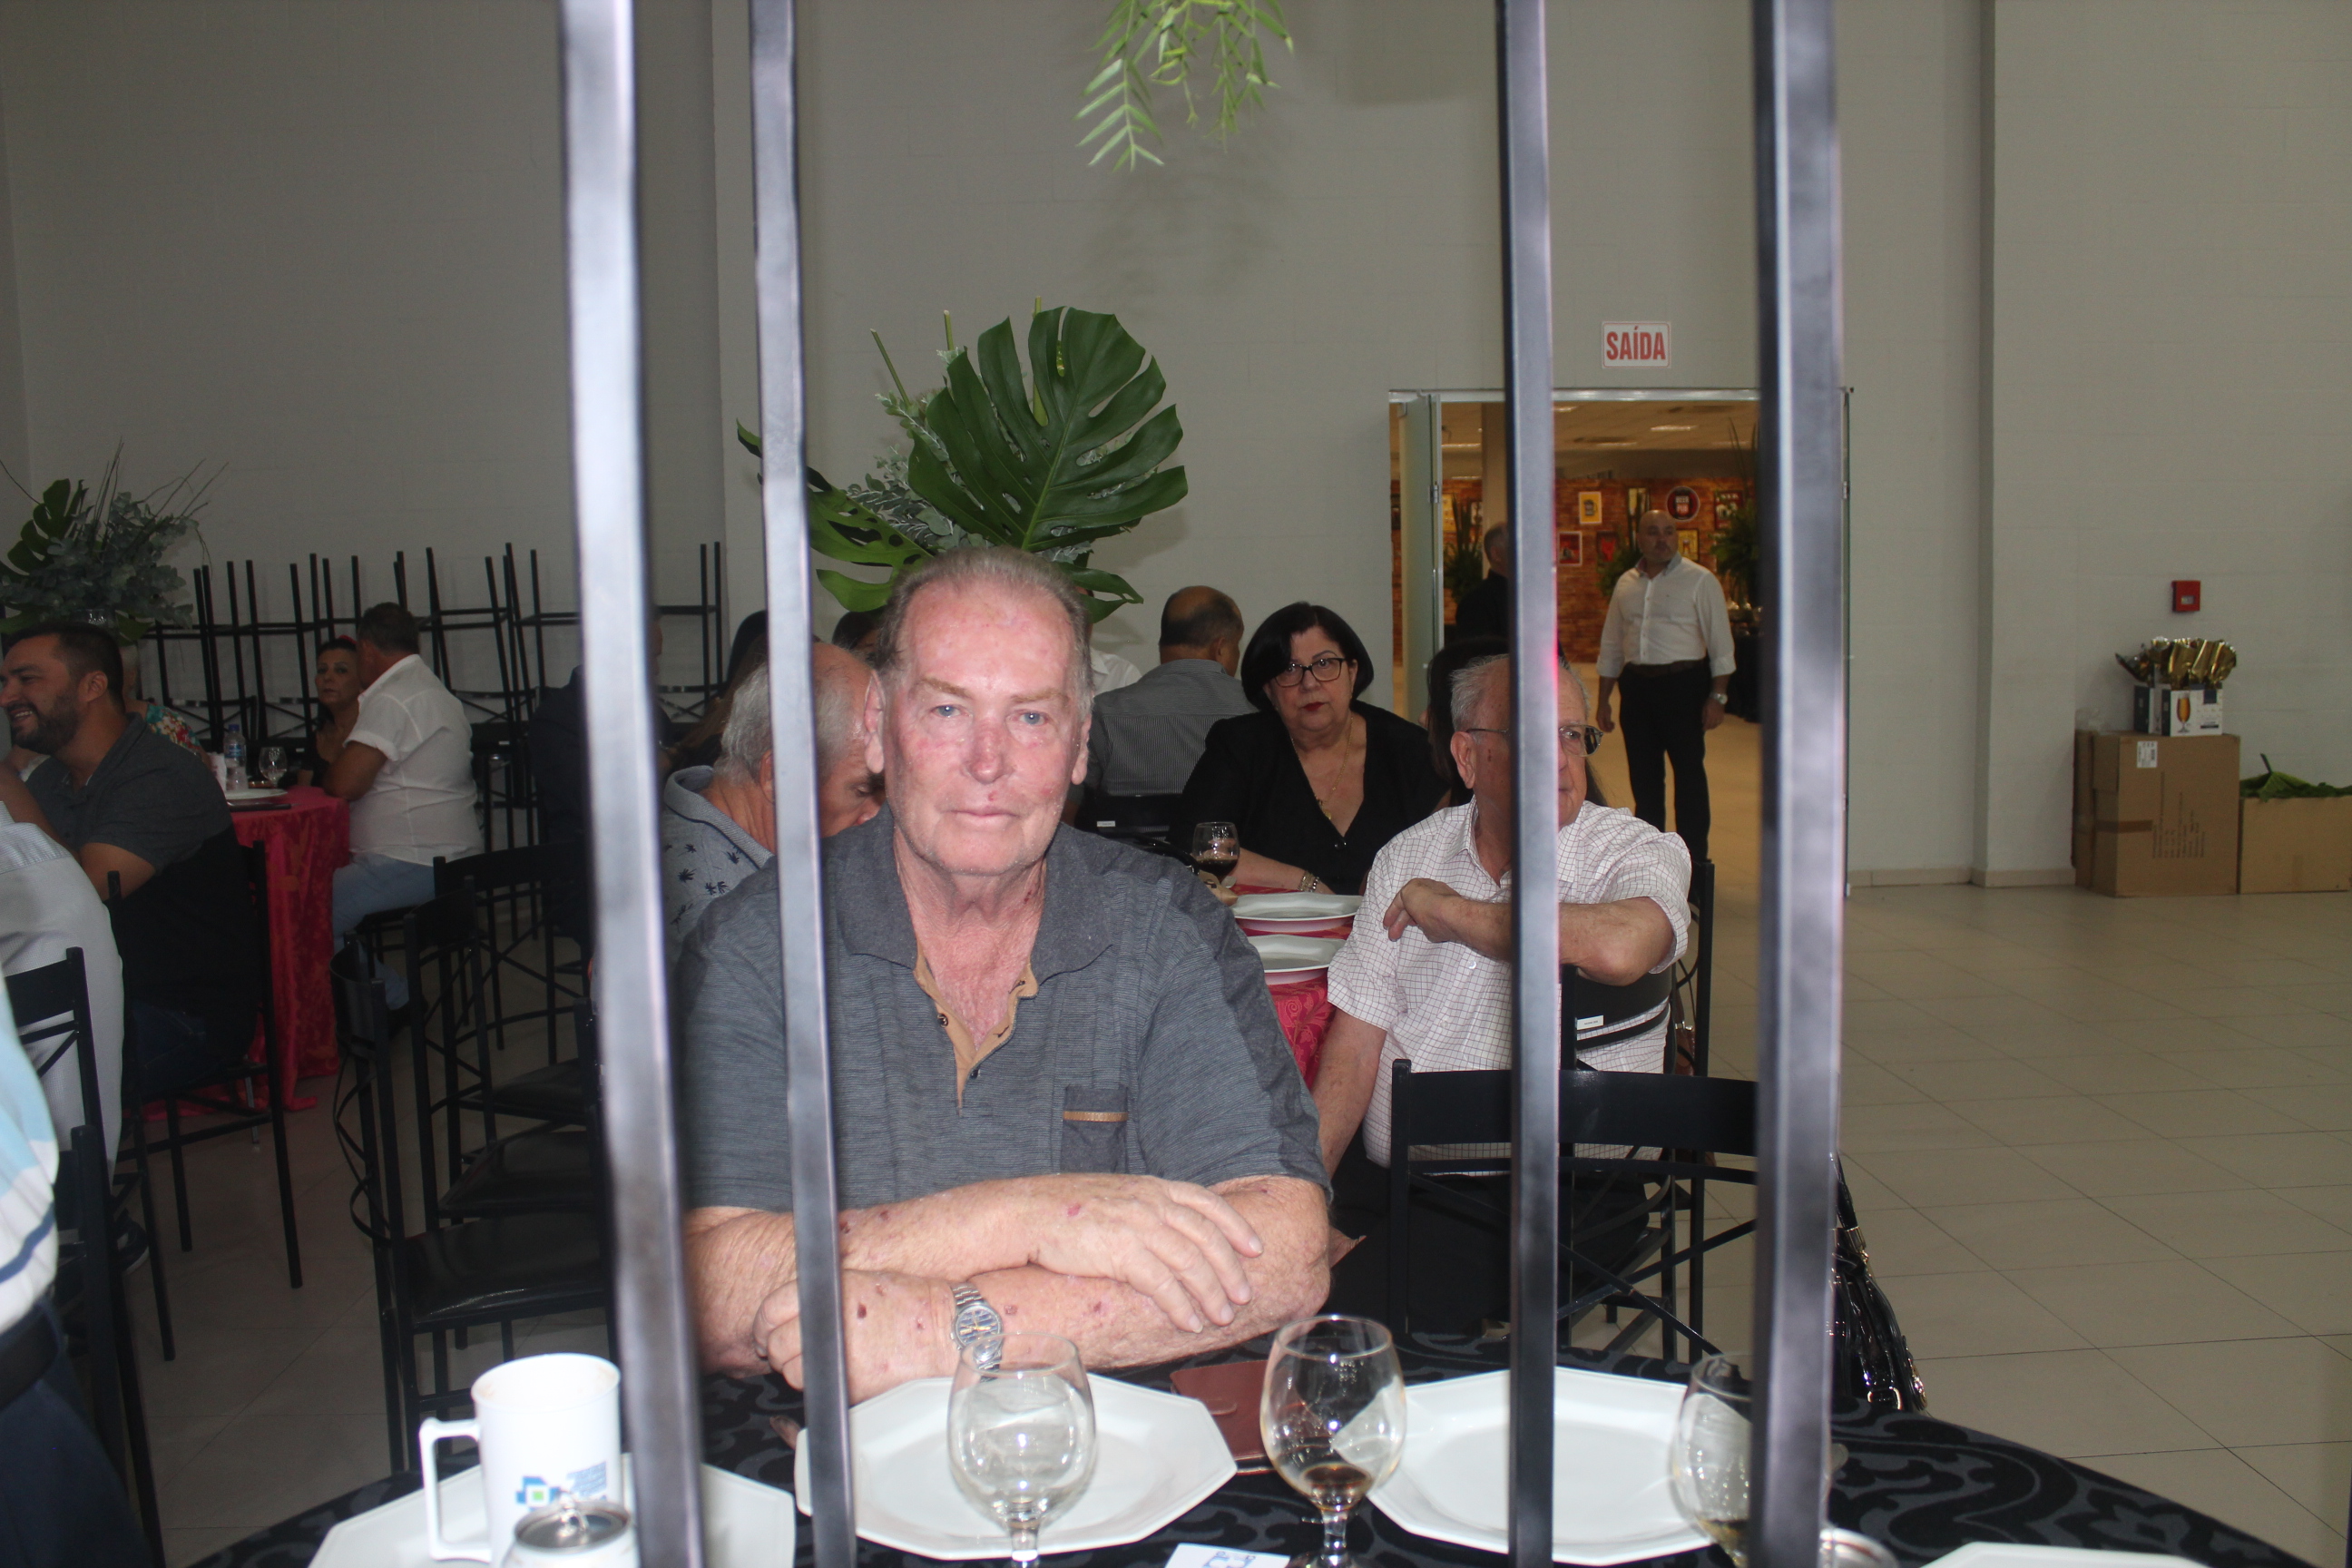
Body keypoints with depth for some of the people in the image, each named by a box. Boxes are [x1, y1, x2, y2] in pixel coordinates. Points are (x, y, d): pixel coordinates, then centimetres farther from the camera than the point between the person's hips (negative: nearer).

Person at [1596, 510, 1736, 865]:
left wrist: (1717, 696, -12)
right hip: (1637, 685, 5)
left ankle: (1694, 860, 6)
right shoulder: (1626, 584, 11)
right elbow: (1611, 646, 17)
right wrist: (1603, 700, 15)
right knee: (1642, 774, 10)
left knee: (1688, 773, -1)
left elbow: (1720, 641, -5)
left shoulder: (1700, 580, -3)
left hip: (1684, 683, -5)